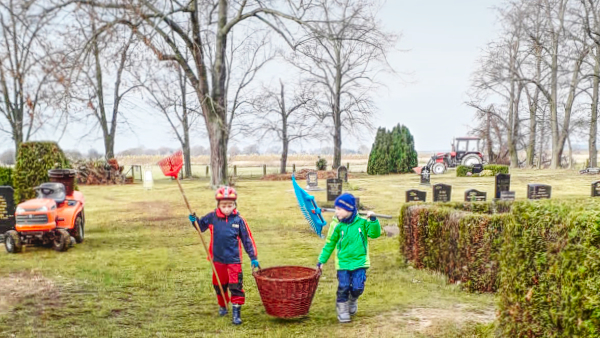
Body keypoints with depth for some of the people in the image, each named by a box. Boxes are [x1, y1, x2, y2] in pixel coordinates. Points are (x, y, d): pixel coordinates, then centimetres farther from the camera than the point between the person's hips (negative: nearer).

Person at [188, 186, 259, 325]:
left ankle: (236, 311, 2)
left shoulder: (239, 220, -8)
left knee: (236, 286, -7)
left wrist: (253, 258, -3)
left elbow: (247, 240, -2)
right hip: (218, 259, 3)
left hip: (234, 260, -3)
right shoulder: (212, 217, -4)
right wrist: (194, 220, -8)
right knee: (219, 285, 17)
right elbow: (201, 226, 14)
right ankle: (222, 306, 39)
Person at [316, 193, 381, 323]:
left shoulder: (362, 222, -5)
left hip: (360, 261, 0)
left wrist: (373, 220, -19)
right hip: (343, 262, 0)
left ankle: (353, 300, 29)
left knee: (358, 288, -5)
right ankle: (342, 311, 17)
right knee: (343, 288, -4)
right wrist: (322, 260, 3)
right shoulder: (337, 225, -5)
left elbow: (375, 234, -5)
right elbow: (329, 244, 4)